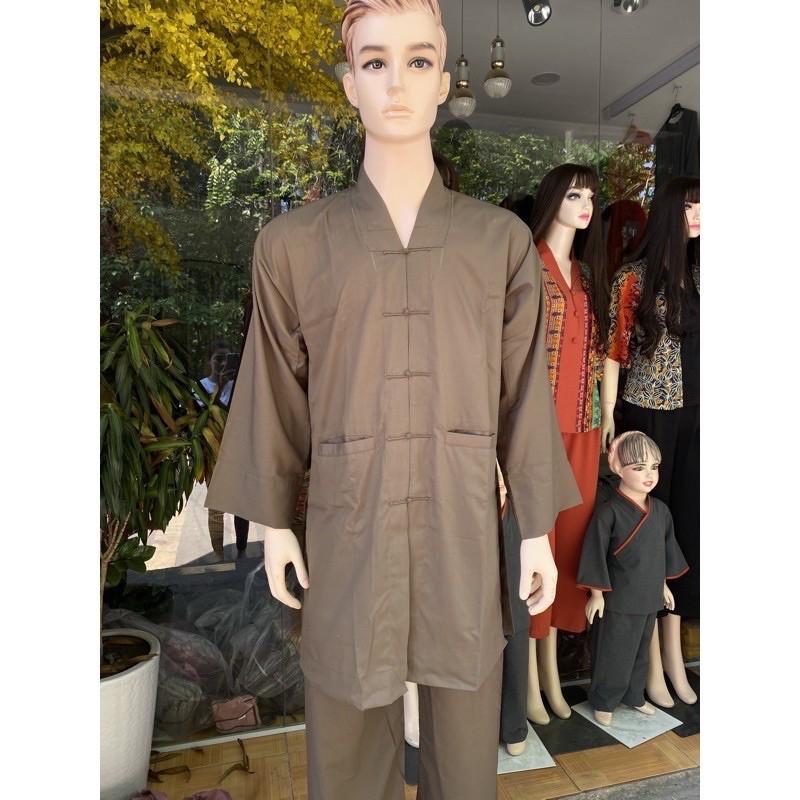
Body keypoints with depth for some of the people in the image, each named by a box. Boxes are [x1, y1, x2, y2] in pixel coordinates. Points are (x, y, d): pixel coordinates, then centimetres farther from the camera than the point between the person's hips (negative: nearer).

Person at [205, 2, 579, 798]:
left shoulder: (501, 240, 1)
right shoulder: (294, 242, -1)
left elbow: (523, 392, 2)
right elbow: (277, 391, 3)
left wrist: (539, 528, 3)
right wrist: (273, 522, 5)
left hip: (463, 522, 1)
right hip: (348, 520, 0)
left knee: (465, 735, 18)